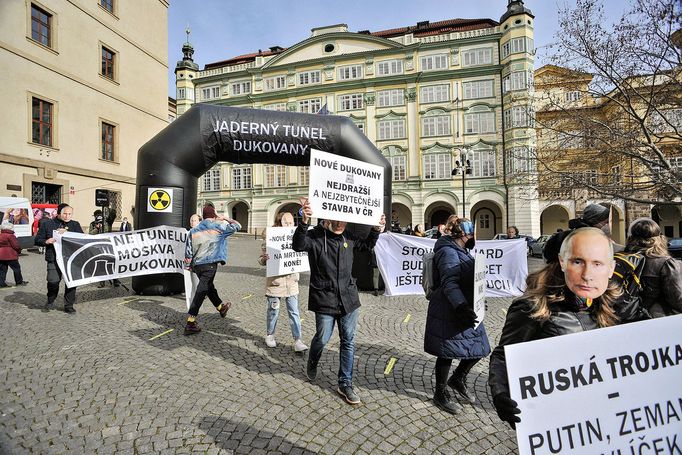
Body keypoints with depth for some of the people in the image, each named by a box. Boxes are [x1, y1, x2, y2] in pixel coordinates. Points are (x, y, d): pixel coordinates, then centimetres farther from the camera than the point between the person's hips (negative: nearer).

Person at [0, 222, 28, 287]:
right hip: (10, 256, -7)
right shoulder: (10, 236, -13)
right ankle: (19, 282, 11)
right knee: (16, 268, 5)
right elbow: (16, 246, -14)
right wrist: (19, 250, 6)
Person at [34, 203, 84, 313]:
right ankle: (50, 302, 22)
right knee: (53, 281, -8)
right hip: (54, 259, -1)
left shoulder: (75, 225, 12)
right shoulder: (47, 224, 8)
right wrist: (46, 241, -12)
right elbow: (37, 240, 10)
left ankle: (69, 305, 15)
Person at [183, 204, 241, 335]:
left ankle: (221, 307, 44)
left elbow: (188, 252, 8)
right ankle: (190, 324, -8)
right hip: (210, 264, -6)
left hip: (196, 264, 6)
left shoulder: (194, 230, 9)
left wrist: (190, 264, 18)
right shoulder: (218, 226, -3)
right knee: (201, 291, -6)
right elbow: (237, 226, 5)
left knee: (209, 286, 23)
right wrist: (226, 219, 18)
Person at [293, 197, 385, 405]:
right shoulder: (315, 236, -12)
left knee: (348, 341, 11)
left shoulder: (347, 237, 3)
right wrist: (304, 221, -49)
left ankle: (345, 384, 28)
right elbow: (298, 245, -33)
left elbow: (366, 245, 20)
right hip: (324, 299, -4)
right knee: (322, 338, 9)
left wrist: (376, 230, 2)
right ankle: (312, 362, 44)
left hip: (348, 298, 5)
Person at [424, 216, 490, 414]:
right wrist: (461, 307, -37)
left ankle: (458, 379, 36)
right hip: (449, 313, -10)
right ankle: (440, 394, 24)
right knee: (447, 353, 4)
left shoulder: (460, 251, 15)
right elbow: (449, 283, -28)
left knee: (478, 348, 14)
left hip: (465, 310, 10)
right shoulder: (448, 252, -17)